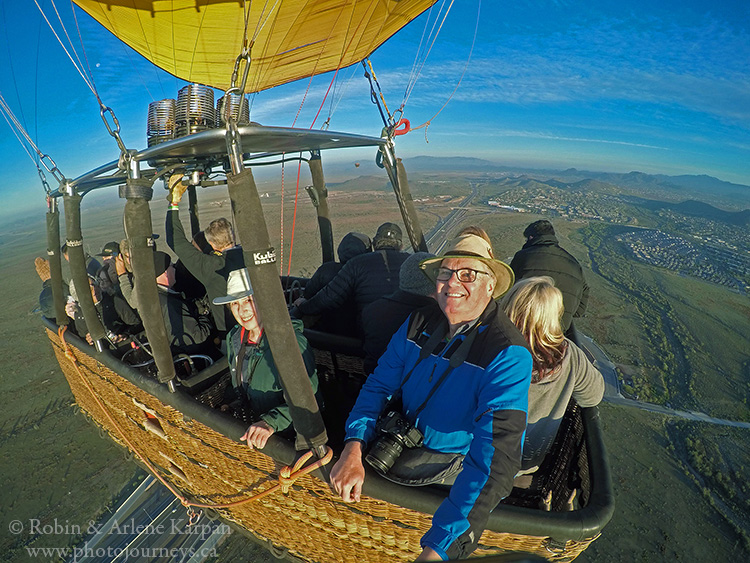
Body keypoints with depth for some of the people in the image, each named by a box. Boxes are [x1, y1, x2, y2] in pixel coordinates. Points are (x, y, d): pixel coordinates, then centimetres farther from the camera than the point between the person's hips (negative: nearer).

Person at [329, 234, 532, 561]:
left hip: (452, 470, -4)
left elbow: (495, 461, -32)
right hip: (401, 441, 4)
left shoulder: (509, 356, -25)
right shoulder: (418, 323, -7)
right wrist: (352, 450, -19)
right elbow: (379, 385, -1)